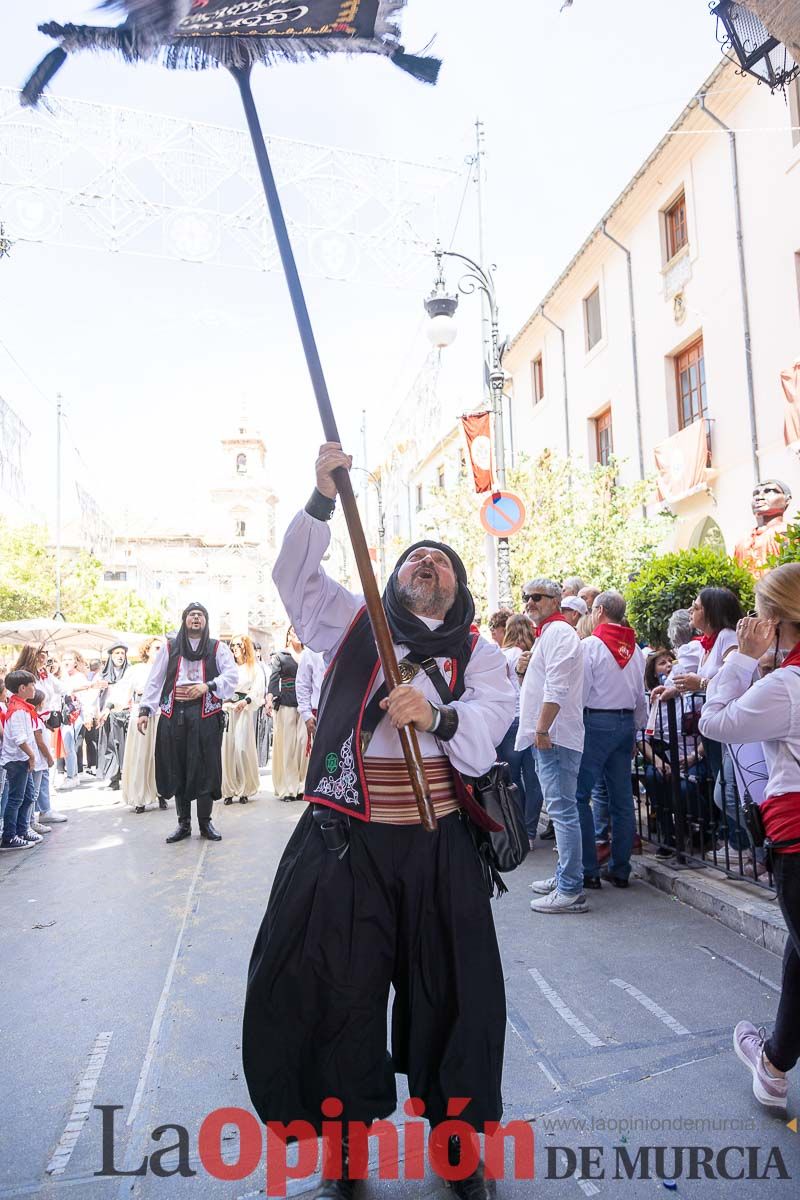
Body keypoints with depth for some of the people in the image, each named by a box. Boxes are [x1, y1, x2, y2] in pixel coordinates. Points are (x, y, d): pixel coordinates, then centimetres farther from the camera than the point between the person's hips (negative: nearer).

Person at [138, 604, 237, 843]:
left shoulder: (217, 648, 11)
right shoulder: (169, 647, 14)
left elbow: (232, 675, -1)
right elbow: (154, 680, 10)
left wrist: (207, 686, -17)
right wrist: (145, 709, -1)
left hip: (205, 714, -1)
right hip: (174, 714, 1)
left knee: (205, 768, -2)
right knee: (177, 768, 3)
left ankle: (205, 823, 9)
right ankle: (184, 823, 14)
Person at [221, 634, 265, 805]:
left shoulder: (255, 668, 10)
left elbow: (258, 690, -1)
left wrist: (246, 701, -18)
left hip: (244, 710, -2)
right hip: (226, 709, 2)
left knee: (243, 748, -7)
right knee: (227, 748, -2)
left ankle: (244, 790, 1)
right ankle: (229, 790, 3)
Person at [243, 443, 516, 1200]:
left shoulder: (477, 653, 8)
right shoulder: (355, 623, 10)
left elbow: (489, 726, -7)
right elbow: (294, 574, -1)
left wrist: (437, 716, -28)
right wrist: (323, 499, -15)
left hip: (437, 843, 1)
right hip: (342, 840, 0)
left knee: (450, 994, 11)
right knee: (334, 992, 7)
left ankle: (456, 1137, 36)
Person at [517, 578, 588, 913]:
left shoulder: (558, 632, -11)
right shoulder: (548, 632, 23)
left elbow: (556, 687, -20)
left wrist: (542, 729, -21)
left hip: (554, 736, -11)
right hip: (548, 736, 11)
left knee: (562, 810, -10)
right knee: (560, 810, 15)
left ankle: (570, 890, -8)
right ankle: (564, 877, 24)